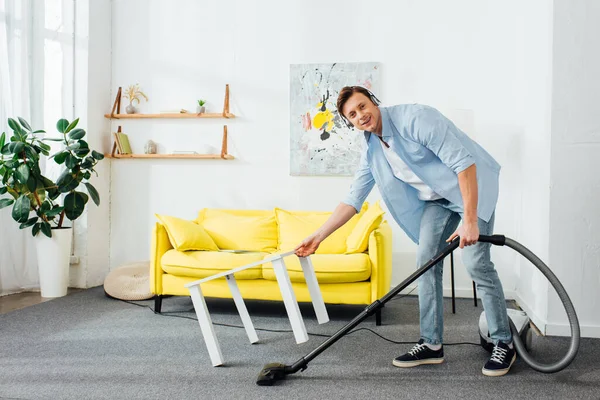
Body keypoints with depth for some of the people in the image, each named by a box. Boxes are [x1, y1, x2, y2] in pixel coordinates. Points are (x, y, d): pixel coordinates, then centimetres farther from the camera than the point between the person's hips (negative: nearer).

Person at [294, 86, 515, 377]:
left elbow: (464, 161, -27)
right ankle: (432, 344, 11)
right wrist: (318, 236, 0)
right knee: (427, 262, 1)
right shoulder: (371, 151, 0)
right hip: (437, 199, 8)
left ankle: (504, 344, 3)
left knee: (476, 263, -13)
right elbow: (353, 199, 5)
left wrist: (469, 220, -30)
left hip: (472, 185, -7)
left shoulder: (414, 118, -24)